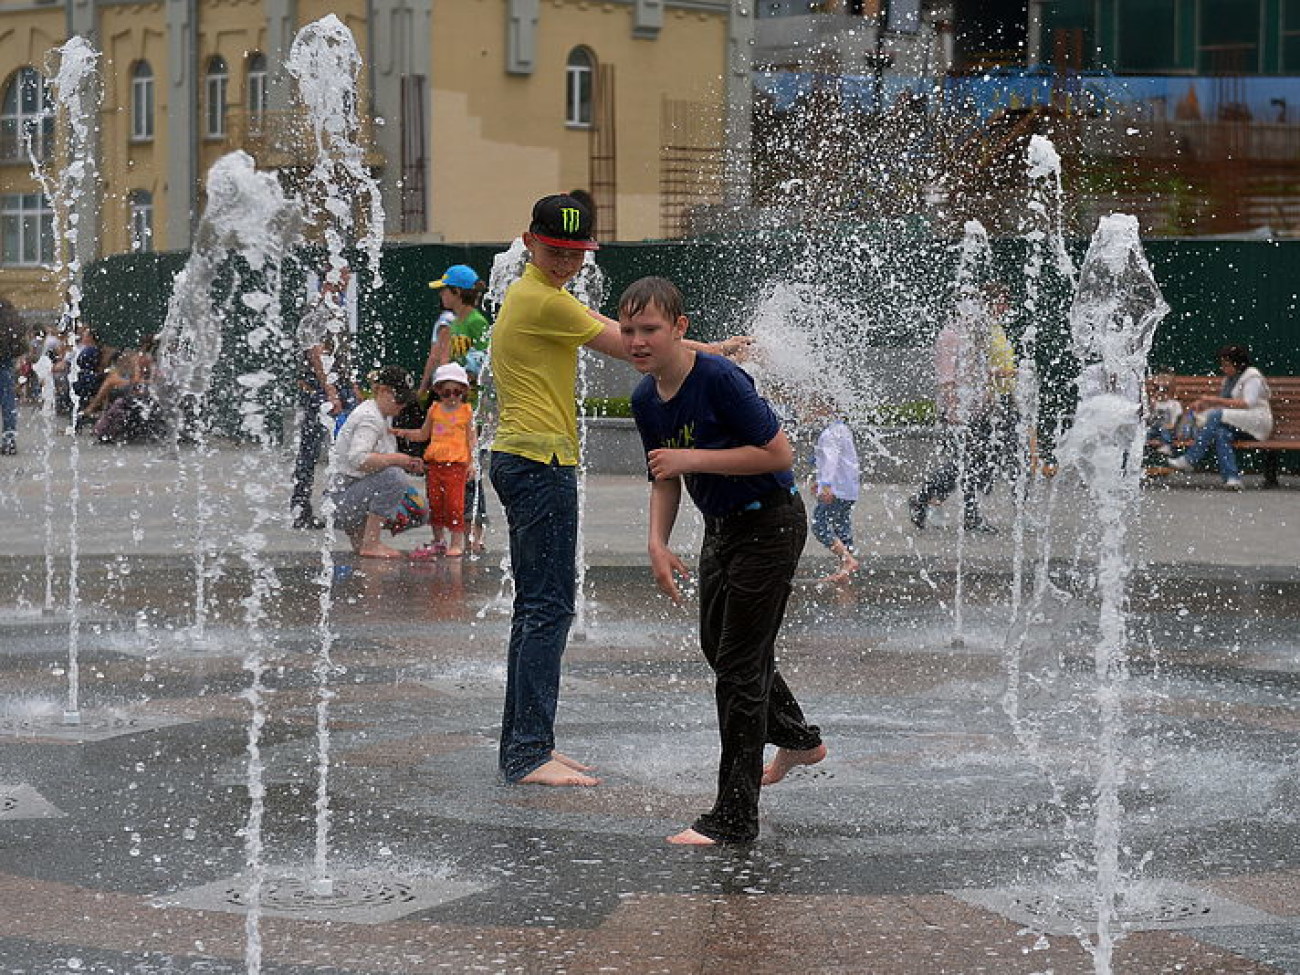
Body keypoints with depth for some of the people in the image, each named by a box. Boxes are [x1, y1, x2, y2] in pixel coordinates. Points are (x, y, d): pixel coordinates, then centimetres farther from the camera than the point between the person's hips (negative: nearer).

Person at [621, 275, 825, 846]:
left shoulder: (719, 379, -25)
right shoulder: (646, 399, -1)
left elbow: (779, 454, -25)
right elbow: (665, 479, 8)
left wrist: (693, 458, -28)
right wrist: (658, 544, -7)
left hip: (770, 525, -9)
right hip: (721, 527, 9)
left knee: (740, 664, -9)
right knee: (717, 645, 24)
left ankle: (734, 819, -4)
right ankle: (798, 740, 51)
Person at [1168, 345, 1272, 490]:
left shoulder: (1253, 377, -3)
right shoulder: (1229, 379, 24)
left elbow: (1248, 403, -16)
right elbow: (1223, 404, 23)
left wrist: (1217, 400, -18)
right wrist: (1204, 404, 2)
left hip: (1256, 423, -7)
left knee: (1216, 416, -30)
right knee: (1220, 433, -31)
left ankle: (1189, 460, -33)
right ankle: (1232, 478, -44)